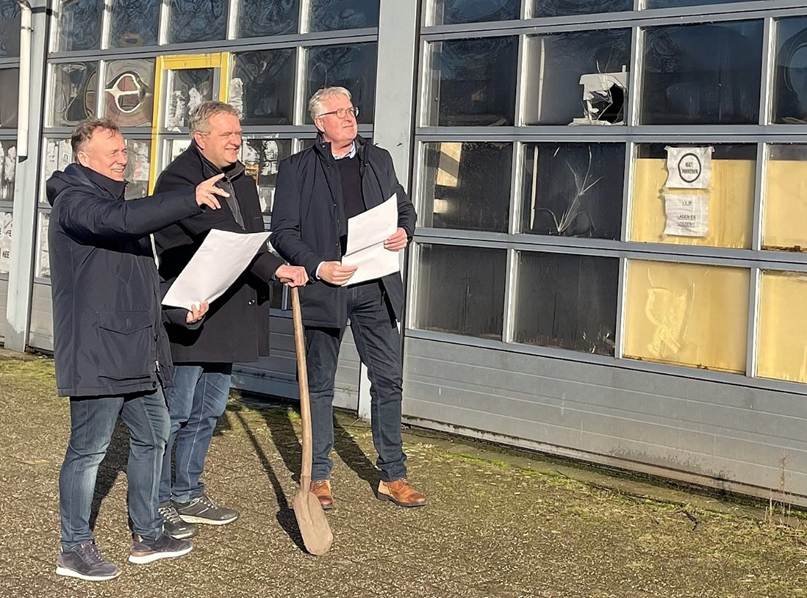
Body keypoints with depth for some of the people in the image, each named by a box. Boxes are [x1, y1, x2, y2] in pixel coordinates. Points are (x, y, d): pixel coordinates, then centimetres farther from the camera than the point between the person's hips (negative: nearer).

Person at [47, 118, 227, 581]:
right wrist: (191, 199, -35)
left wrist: (180, 309, 13)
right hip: (96, 352, -10)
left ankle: (148, 536, 27)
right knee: (89, 448, -2)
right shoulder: (74, 200, -10)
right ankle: (75, 548, 11)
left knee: (153, 436, 15)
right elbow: (120, 221, -32)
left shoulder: (116, 200, 21)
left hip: (136, 351, 10)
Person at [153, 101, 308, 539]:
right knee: (175, 412, -1)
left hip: (228, 316, 9)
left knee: (208, 411, 15)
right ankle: (156, 503, 11)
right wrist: (275, 268, -28)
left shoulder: (241, 181, 16)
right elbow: (221, 236, -24)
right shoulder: (179, 178, -13)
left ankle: (187, 494, 27)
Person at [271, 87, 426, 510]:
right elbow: (283, 231, -3)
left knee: (388, 380, 3)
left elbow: (405, 208, 21)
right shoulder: (296, 169, 1)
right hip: (325, 285, -3)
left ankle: (393, 475, 13)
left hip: (375, 286, 3)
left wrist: (404, 232, -2)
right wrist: (318, 266, -17)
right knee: (320, 385, 7)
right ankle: (318, 475, 18)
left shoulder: (379, 160, 13)